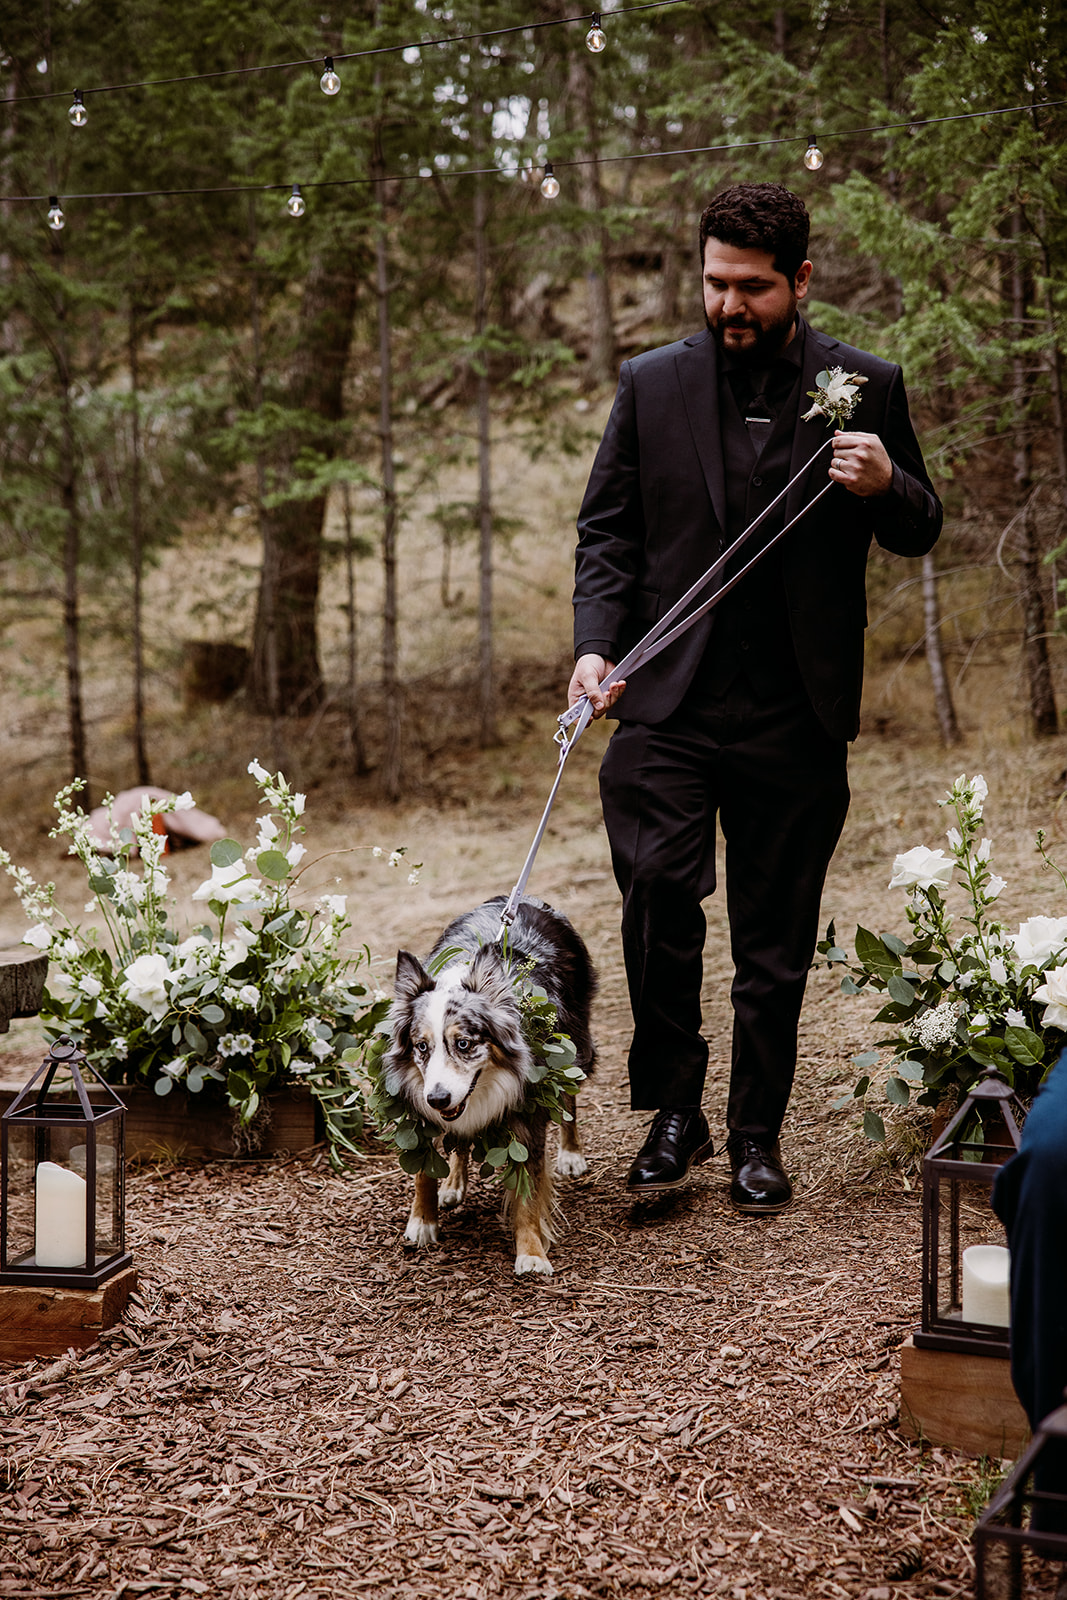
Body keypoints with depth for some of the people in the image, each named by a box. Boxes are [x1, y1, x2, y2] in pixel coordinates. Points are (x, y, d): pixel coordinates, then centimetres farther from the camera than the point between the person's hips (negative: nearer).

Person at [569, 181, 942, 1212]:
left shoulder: (867, 388, 6)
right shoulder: (651, 384, 8)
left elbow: (920, 534, 12)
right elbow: (606, 528, 10)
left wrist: (886, 488, -11)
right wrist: (596, 646, -6)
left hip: (797, 714, 0)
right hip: (669, 702, 0)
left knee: (776, 940, 6)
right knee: (659, 894, -14)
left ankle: (756, 1136, 20)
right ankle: (672, 1114, 4)